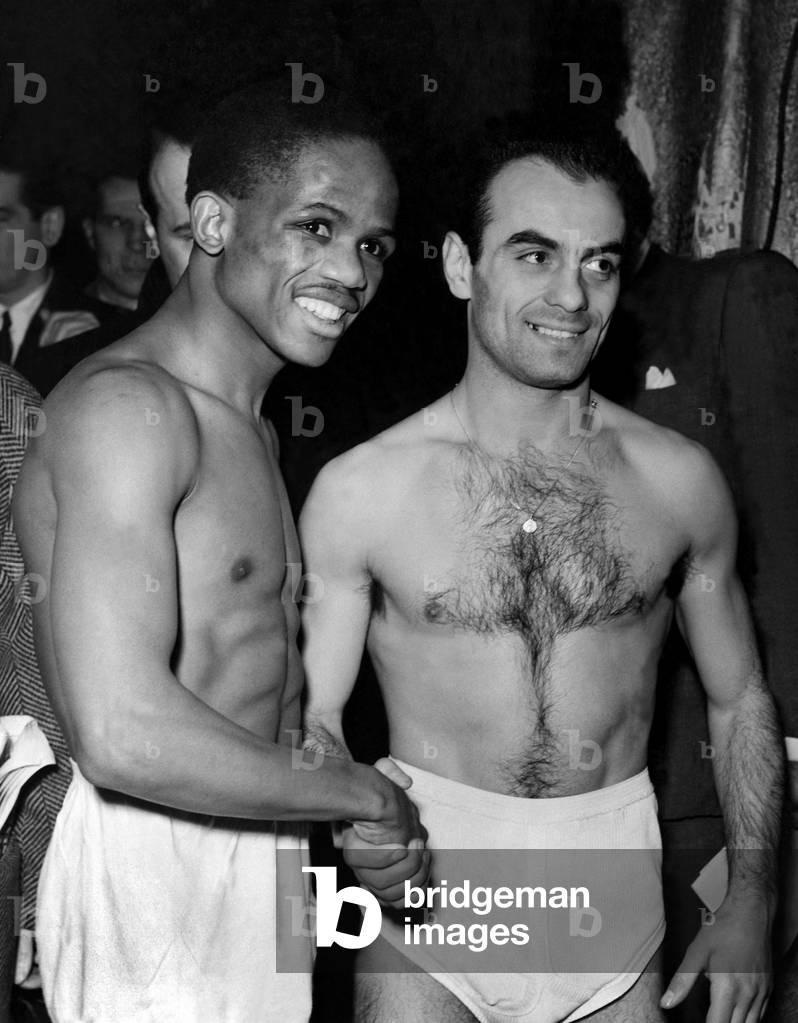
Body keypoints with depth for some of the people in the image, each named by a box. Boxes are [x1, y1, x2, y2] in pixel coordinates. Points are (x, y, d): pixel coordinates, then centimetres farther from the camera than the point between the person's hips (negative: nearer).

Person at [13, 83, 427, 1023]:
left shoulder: (245, 424, 15)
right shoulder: (126, 406, -17)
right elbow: (125, 735, -27)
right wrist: (365, 795, -15)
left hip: (256, 856, 9)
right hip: (147, 875, -9)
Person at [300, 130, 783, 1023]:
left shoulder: (679, 479, 0)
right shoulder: (360, 489, -7)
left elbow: (740, 703, 9)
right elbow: (311, 716, -3)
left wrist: (751, 902, 1)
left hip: (616, 895, 2)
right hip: (423, 883, -2)